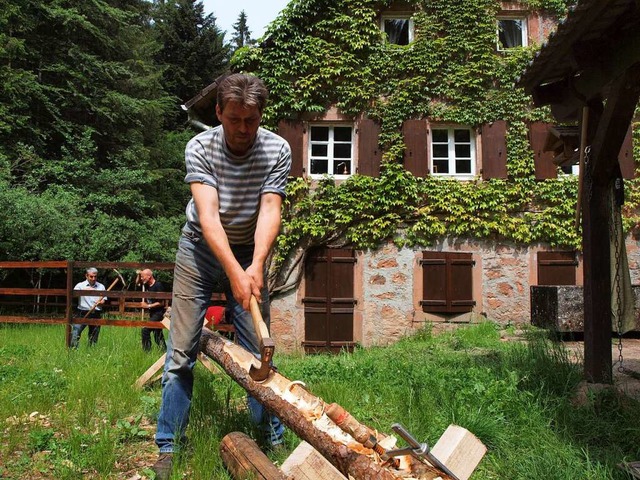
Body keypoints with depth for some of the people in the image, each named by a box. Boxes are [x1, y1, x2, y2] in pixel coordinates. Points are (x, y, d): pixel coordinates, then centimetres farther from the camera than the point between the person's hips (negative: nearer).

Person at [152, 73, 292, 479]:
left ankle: (274, 441, 12)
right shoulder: (200, 148, -16)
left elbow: (270, 212, -19)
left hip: (250, 253, 1)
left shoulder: (277, 150, -12)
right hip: (201, 250, 0)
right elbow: (208, 215, -26)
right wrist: (235, 272, -37)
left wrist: (255, 266, -34)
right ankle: (169, 446, 10)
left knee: (259, 351, -1)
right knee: (182, 351, -2)